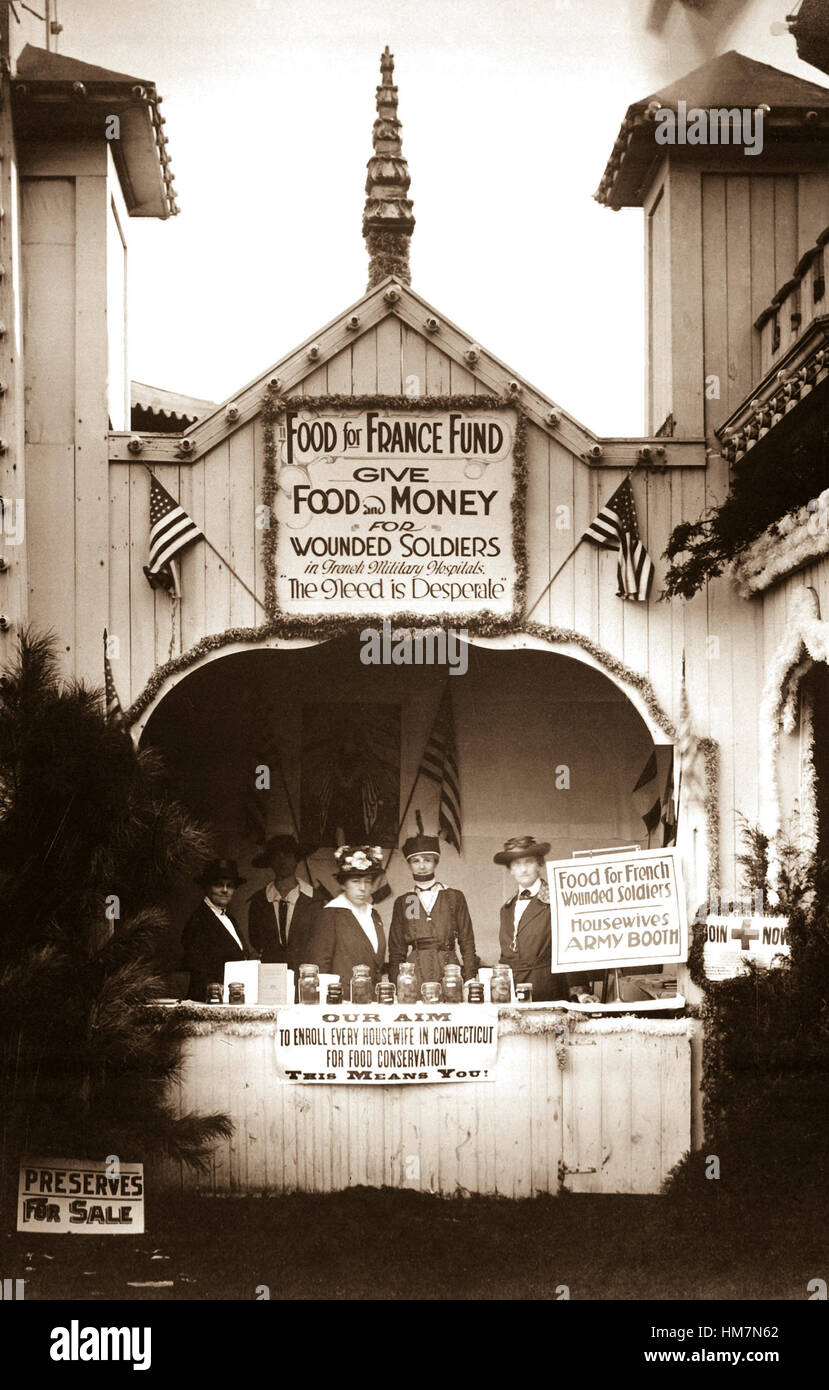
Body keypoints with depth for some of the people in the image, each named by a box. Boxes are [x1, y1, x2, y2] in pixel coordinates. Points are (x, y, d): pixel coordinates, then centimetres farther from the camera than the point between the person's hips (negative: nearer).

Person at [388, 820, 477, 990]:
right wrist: (396, 986, 1)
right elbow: (396, 950, 12)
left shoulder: (454, 897, 9)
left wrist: (469, 982, -1)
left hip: (448, 971, 0)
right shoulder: (402, 902, 12)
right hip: (414, 974, 0)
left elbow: (467, 943, 8)